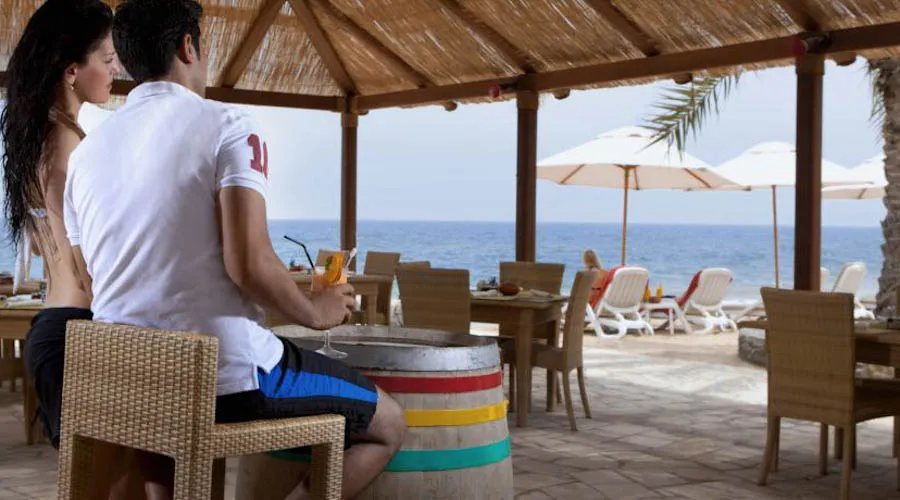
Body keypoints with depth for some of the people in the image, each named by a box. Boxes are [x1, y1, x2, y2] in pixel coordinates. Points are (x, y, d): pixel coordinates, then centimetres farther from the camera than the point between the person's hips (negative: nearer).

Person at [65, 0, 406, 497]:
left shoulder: (84, 151, 11)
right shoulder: (226, 125, -9)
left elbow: (100, 283, 17)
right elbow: (249, 265, -21)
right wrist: (317, 312, -2)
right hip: (227, 380, -7)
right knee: (388, 424, 10)